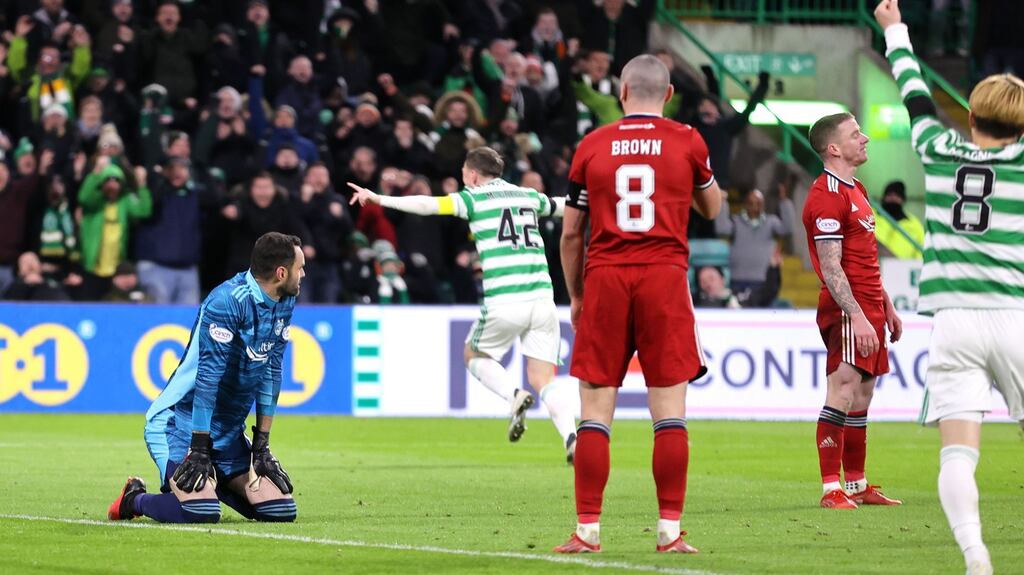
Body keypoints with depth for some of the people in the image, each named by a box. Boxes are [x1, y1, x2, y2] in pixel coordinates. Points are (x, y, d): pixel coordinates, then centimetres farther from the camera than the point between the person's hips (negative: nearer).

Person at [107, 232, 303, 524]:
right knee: (201, 513, -27)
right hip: (181, 421, -8)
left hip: (229, 431, 8)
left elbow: (270, 374, 8)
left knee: (280, 510, -3)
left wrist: (262, 443, 5)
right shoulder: (228, 301, -23)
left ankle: (214, 482, 23)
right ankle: (135, 498, 3)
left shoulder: (283, 304, 3)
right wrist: (199, 449, -24)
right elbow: (208, 376, -24)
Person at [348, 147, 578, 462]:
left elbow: (427, 205, -10)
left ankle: (514, 396, -6)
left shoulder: (474, 198, 4)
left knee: (474, 355, 21)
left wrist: (379, 199, -8)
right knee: (543, 381, 6)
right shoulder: (529, 196, 19)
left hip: (503, 303, -4)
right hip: (542, 299, 4)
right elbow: (563, 206, 38)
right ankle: (572, 438, -18)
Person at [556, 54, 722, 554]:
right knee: (669, 410, 1)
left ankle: (587, 530, 2)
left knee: (596, 410, 4)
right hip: (664, 277, -1)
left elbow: (571, 233, 9)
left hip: (605, 279, 1)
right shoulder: (686, 141, 3)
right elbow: (711, 208, 21)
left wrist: (575, 296, 19)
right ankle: (670, 531, -3)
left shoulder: (592, 146, 5)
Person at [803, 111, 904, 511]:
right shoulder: (827, 196, -13)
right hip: (846, 312, -10)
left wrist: (886, 308, 24)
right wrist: (857, 317, -24)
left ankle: (857, 486, 17)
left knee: (862, 395, 12)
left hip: (867, 310, 10)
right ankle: (832, 489, -14)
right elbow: (830, 268, -19)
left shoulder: (855, 191, 19)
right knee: (843, 392, -13)